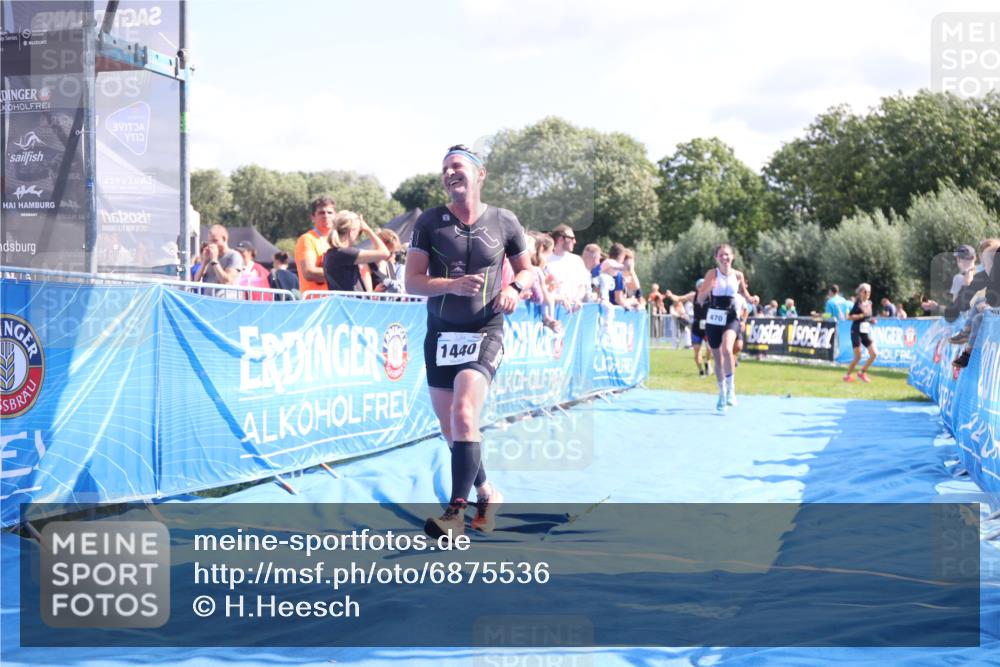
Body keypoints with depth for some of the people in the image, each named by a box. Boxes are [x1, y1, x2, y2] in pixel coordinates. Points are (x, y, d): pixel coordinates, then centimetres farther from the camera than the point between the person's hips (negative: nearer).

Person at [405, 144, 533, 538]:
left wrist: (515, 287, -9)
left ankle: (455, 512, -24)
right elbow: (412, 282, -4)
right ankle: (486, 493, 31)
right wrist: (453, 285, -21)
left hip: (484, 332, -3)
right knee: (450, 429, 9)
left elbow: (527, 269, 13)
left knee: (464, 413, -24)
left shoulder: (504, 222, 0)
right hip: (440, 333, 3)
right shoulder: (430, 222, 0)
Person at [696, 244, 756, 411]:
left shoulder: (738, 275, 2)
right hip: (713, 319, 1)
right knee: (718, 358, 8)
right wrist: (708, 289, -26)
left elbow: (744, 294, 16)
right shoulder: (712, 274, -3)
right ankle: (722, 393, 27)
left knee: (727, 349, -27)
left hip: (731, 318, -1)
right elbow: (700, 299, -6)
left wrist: (751, 299, -6)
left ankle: (731, 388, -13)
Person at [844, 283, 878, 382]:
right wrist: (862, 315, -21)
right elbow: (849, 317, -16)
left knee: (874, 354, -4)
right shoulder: (858, 303, -9)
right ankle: (847, 375, 11)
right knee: (858, 357, -7)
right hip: (856, 332, -6)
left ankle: (862, 373, 11)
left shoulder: (869, 304, 10)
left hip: (866, 332, 6)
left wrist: (872, 320, 3)